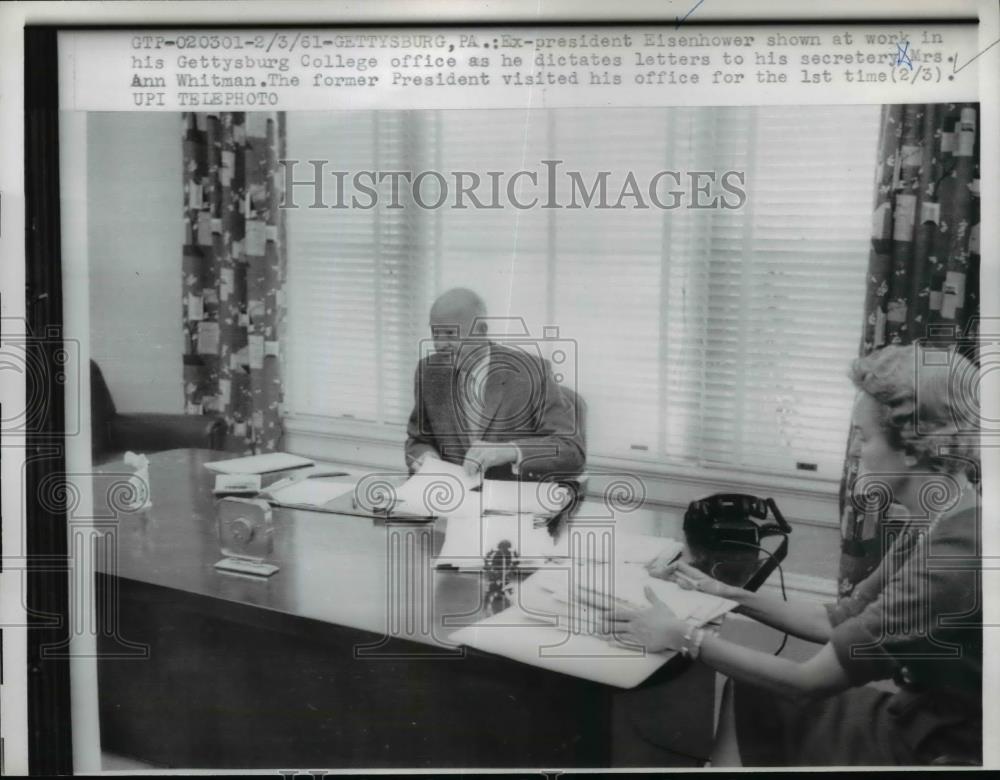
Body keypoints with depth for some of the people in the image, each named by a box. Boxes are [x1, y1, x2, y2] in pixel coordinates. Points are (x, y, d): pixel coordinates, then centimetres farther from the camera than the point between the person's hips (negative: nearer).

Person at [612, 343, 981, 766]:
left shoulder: (954, 555, -29)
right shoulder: (933, 525, -1)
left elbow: (811, 680, -24)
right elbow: (836, 621, 8)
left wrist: (684, 637, -16)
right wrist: (728, 595, 6)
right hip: (917, 721, 8)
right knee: (747, 695, 9)